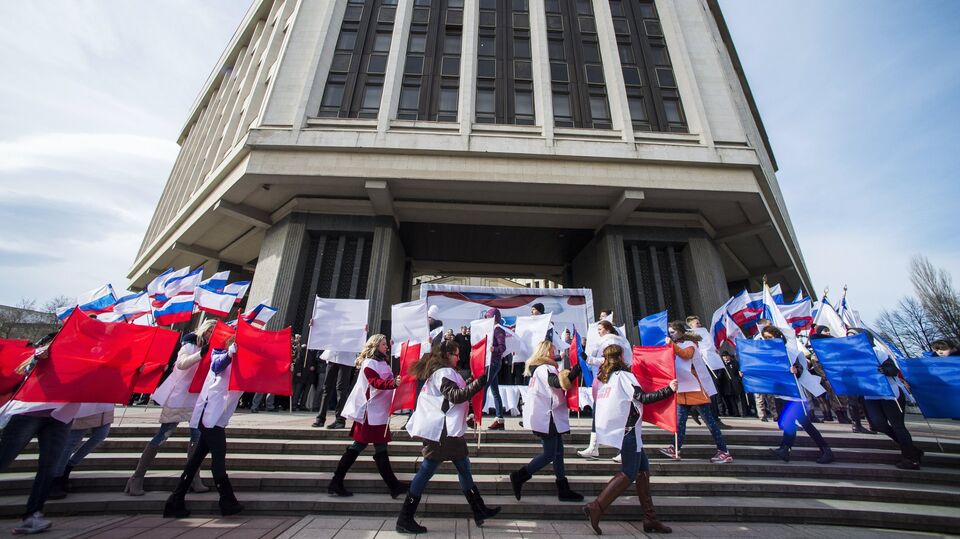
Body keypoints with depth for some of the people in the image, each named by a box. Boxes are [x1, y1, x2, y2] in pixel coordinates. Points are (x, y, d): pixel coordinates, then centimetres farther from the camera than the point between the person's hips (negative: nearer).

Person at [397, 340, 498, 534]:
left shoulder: (438, 372, 17)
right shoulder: (444, 372, -14)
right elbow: (455, 396, -24)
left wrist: (469, 384, 14)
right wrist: (479, 383, -27)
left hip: (447, 429, 11)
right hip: (441, 430, -11)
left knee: (463, 466, 15)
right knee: (427, 470, -2)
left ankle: (479, 511, 25)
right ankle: (405, 519, 9)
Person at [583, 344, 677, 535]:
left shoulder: (604, 378, 12)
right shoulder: (623, 375, -11)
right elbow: (643, 397, -20)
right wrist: (669, 390, -18)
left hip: (618, 428, 8)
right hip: (626, 429, -8)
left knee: (643, 467, 15)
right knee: (629, 473, -2)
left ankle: (650, 518, 18)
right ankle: (596, 507, -7)